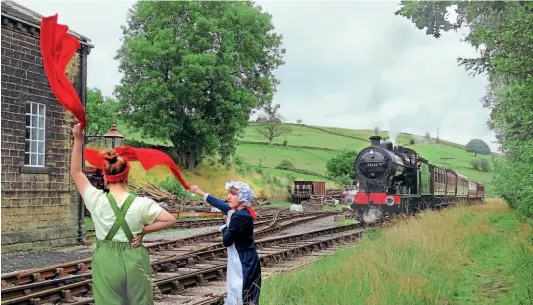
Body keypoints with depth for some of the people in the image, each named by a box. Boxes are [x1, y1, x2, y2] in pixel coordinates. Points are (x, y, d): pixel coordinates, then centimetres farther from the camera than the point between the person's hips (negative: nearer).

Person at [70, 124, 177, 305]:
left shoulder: (97, 200, -9)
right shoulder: (141, 203, -10)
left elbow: (76, 172, 3)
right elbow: (170, 220, -8)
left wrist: (78, 140, -1)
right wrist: (144, 230, -4)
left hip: (106, 262, 0)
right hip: (134, 261, 0)